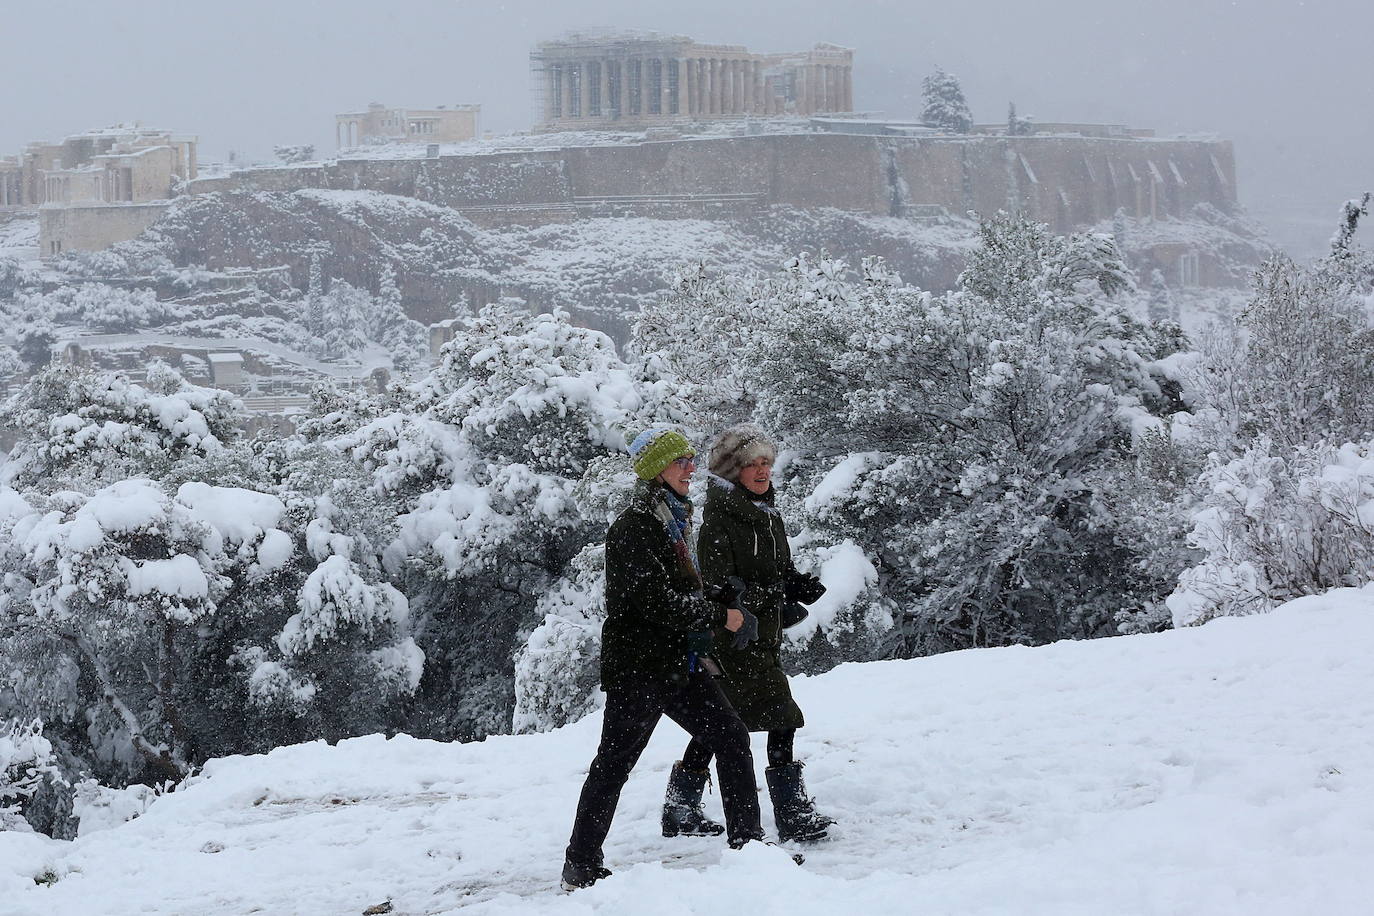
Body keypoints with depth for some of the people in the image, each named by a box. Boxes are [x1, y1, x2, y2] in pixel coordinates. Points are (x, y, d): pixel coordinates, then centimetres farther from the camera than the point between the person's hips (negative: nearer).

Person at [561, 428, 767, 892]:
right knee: (614, 764, -1)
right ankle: (580, 867, 8)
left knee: (731, 738, 4)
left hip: (682, 662, 9)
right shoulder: (634, 526, -16)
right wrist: (719, 617, -15)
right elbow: (654, 601, -23)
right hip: (639, 666, -9)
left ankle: (747, 841, 13)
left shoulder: (675, 519, 14)